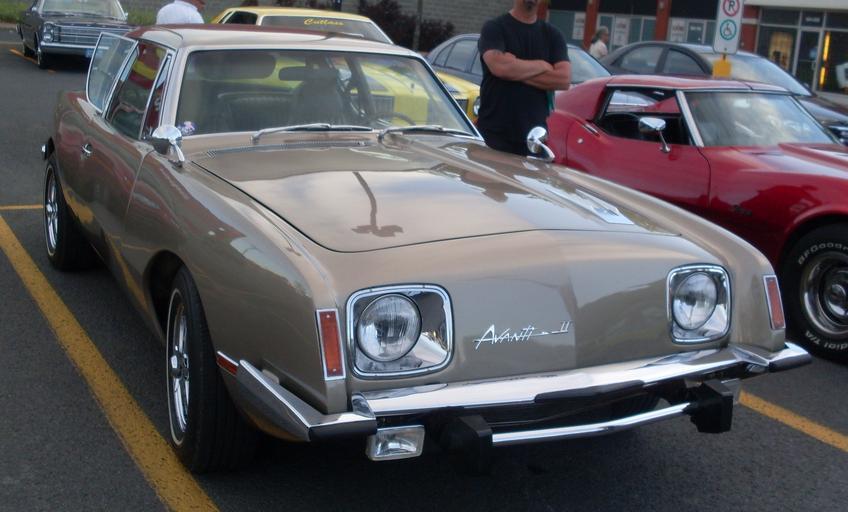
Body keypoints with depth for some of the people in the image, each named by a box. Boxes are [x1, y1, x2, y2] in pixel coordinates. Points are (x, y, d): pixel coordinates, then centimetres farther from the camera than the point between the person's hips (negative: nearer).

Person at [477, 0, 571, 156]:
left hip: (535, 136, 3)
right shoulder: (494, 28, 0)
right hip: (494, 132, -3)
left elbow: (564, 78, -3)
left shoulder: (552, 34, 11)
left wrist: (517, 71, -10)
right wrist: (542, 65, -5)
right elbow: (499, 66, -19)